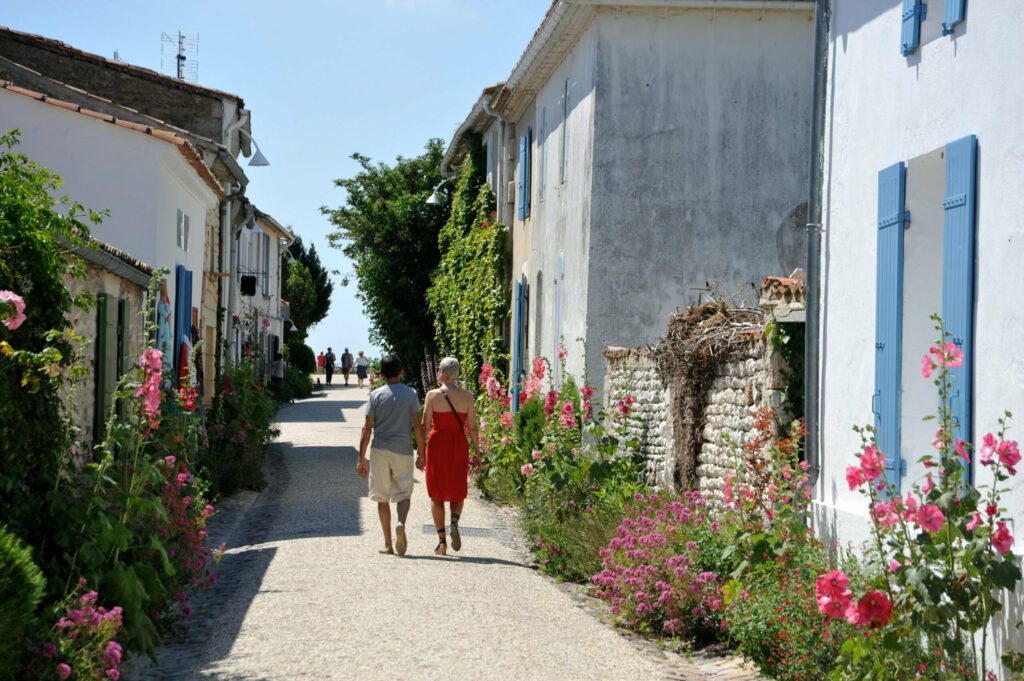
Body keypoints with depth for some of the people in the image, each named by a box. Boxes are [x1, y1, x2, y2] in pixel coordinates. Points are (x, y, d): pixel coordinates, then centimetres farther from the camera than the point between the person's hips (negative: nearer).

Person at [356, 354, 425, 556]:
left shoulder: (376, 395, -1)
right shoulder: (411, 394, -1)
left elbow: (367, 428, -3)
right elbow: (417, 426, -4)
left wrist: (361, 458, 1)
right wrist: (421, 453, 4)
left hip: (380, 450, 0)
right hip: (403, 450, 0)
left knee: (382, 497, 9)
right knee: (403, 493, 10)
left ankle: (388, 544, 10)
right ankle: (401, 524, -21)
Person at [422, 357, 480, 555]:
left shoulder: (433, 395, -8)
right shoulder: (467, 396, -2)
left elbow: (425, 425, -7)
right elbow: (472, 427, -1)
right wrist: (477, 453, 7)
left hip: (437, 443, -2)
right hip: (459, 445, 2)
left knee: (436, 494, 9)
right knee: (458, 491, 17)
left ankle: (442, 540, 4)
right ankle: (454, 522, -12)